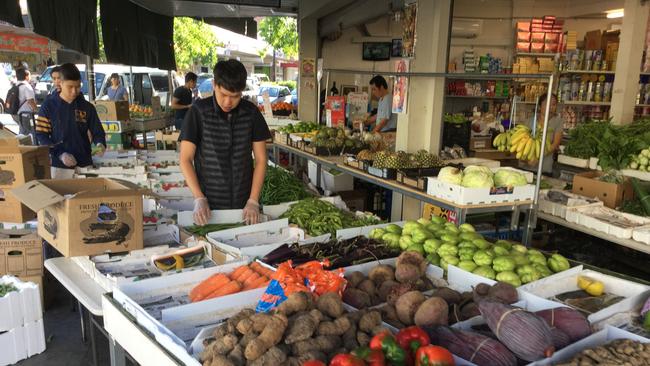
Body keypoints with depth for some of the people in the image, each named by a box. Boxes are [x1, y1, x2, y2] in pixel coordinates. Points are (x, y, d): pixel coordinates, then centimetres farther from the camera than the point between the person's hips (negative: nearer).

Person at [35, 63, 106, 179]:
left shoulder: (87, 107, 4)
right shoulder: (49, 106, -2)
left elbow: (97, 131, 8)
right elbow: (41, 135, -3)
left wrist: (100, 144, -16)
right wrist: (60, 154, -16)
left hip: (84, 165, 2)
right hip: (59, 166, -2)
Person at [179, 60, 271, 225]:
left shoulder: (251, 113, -2)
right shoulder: (198, 112, -8)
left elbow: (260, 159, 1)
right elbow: (185, 159, -6)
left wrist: (253, 201, -8)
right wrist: (199, 198, -16)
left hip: (244, 204, 2)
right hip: (210, 204, -2)